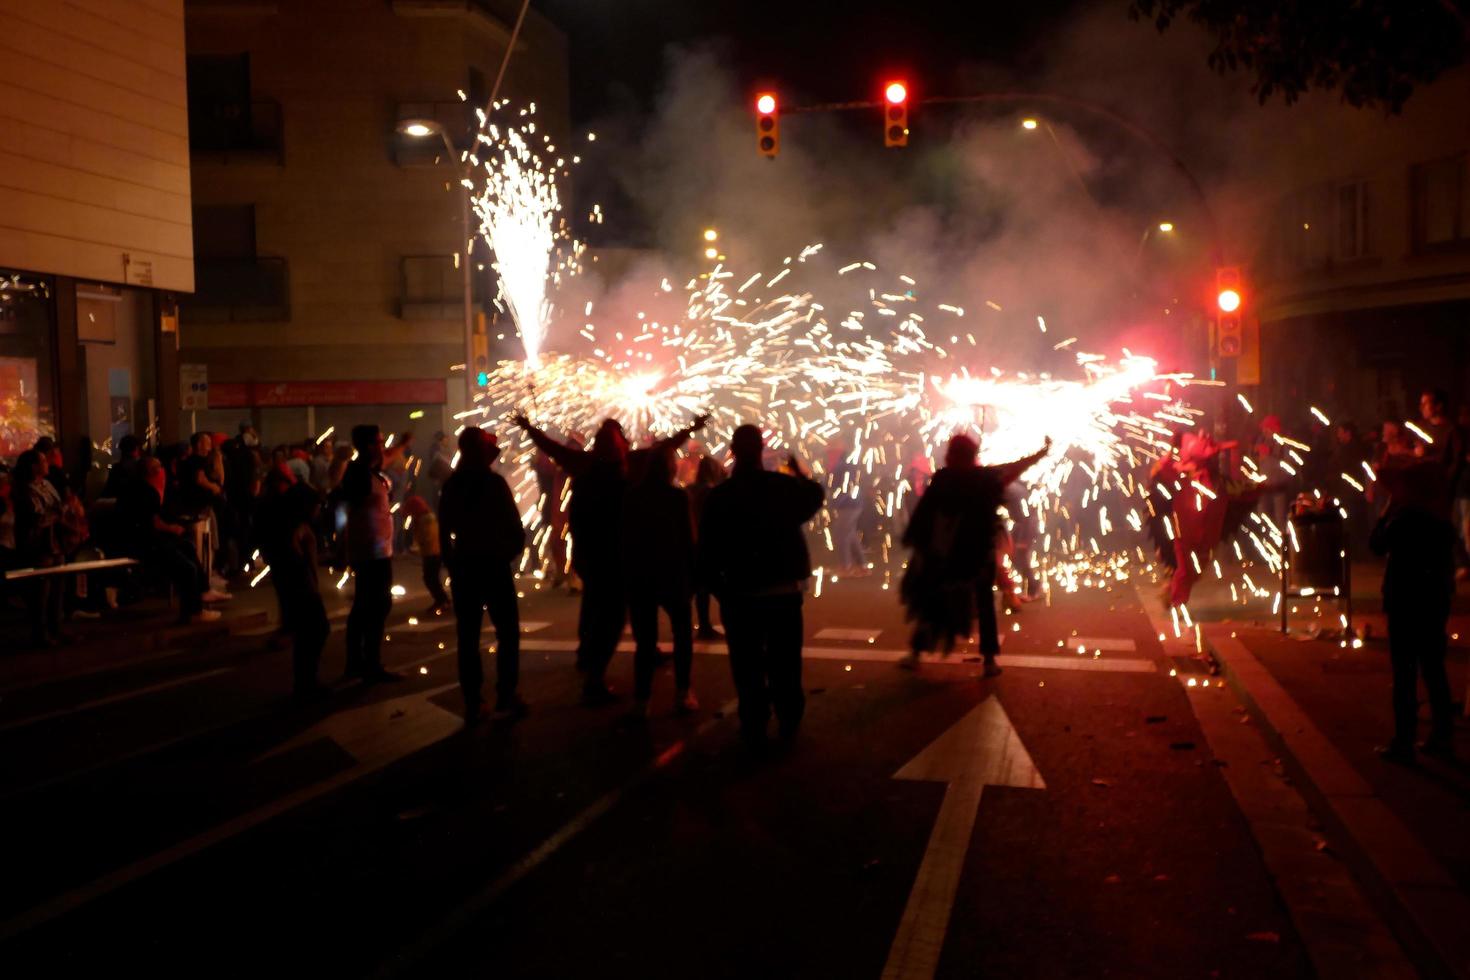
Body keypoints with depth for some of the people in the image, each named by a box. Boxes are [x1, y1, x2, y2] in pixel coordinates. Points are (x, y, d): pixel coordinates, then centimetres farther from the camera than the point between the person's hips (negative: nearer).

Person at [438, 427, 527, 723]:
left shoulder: (451, 485, 4)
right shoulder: (494, 482, -11)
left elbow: (444, 532, 7)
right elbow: (514, 526, -11)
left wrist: (452, 564, 16)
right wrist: (512, 551, 7)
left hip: (463, 565, 5)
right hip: (494, 564, -5)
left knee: (468, 636, 8)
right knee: (507, 633, 4)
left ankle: (472, 703, 10)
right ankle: (505, 700, 0)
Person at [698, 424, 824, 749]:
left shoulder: (719, 496, -10)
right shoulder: (785, 484, -5)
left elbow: (708, 551, -11)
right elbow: (815, 497, 19)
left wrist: (720, 590, 1)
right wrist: (800, 472, 33)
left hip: (741, 594, -2)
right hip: (785, 590, 2)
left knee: (748, 667, 8)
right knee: (785, 662, 16)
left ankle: (754, 730, 11)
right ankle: (789, 723, 26)